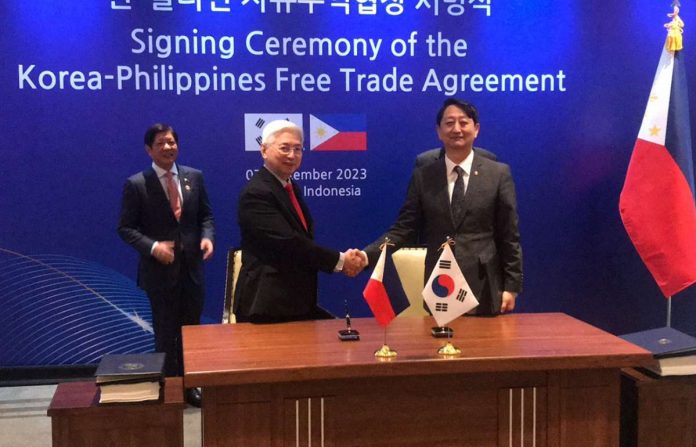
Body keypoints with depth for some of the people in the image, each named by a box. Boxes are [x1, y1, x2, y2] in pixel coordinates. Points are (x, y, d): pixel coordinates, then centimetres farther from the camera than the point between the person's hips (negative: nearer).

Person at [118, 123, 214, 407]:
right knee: (166, 333, 9)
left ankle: (190, 385, 29)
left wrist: (207, 236, -11)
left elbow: (206, 215, 10)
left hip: (191, 266, 4)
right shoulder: (136, 184, -8)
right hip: (159, 269, -3)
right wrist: (153, 247, -21)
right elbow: (126, 228, -6)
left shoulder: (194, 177, 3)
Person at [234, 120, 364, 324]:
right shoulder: (256, 193, -16)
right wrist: (340, 261, -18)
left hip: (297, 302, 9)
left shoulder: (291, 187, 14)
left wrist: (341, 261, -4)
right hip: (268, 307, -9)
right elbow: (288, 243, -23)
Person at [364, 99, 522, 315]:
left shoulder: (498, 173, 2)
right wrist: (365, 255, -12)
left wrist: (511, 286, -2)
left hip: (484, 289, -1)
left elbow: (509, 236, 2)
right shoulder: (422, 176, 5)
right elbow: (404, 229, 2)